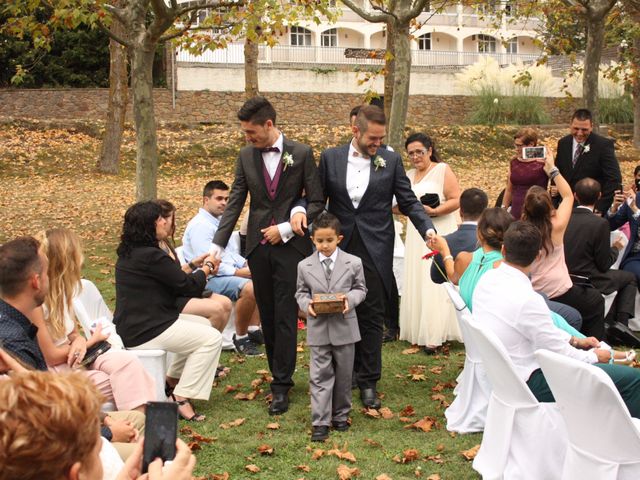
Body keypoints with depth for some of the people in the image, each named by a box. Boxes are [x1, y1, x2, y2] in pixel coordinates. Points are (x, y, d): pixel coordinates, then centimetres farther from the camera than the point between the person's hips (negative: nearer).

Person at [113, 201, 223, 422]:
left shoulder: (129, 253, 11)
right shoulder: (151, 256, -20)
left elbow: (173, 277, 19)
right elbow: (188, 285, -12)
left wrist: (198, 264, 15)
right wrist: (207, 267, 5)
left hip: (131, 326, 10)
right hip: (144, 331, -10)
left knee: (204, 325, 21)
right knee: (212, 339, -10)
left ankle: (171, 380, 25)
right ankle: (181, 398, -9)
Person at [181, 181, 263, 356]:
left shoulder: (218, 221, 17)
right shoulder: (200, 225, -14)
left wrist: (246, 263, 6)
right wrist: (238, 272, -21)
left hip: (226, 272, 10)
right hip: (208, 278, -10)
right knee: (248, 287, -29)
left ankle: (253, 329, 8)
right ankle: (240, 338, -14)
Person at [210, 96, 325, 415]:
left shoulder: (301, 153, -3)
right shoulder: (246, 156, 6)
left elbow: (317, 202, -1)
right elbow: (235, 203, 5)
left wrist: (286, 229, -10)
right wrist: (218, 245, -2)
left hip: (291, 245, -4)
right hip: (258, 246, 4)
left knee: (285, 316, -5)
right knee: (267, 315, 8)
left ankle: (281, 386, -1)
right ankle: (280, 373, 21)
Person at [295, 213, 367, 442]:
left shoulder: (353, 263, -3)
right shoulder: (304, 266, -1)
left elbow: (360, 289, 4)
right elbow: (301, 292, 8)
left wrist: (349, 299, -17)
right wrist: (306, 304, -14)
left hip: (344, 327, 0)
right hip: (318, 328, 0)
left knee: (343, 374, 12)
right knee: (320, 375, -1)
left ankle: (340, 415, 28)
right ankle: (320, 422, 2)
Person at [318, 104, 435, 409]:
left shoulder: (391, 161, 0)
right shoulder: (330, 158, 3)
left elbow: (409, 202, 2)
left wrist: (429, 230, -12)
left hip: (375, 250, -1)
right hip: (339, 247, 1)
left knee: (372, 316, 3)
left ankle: (368, 381, 12)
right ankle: (348, 370, 26)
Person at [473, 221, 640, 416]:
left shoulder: (487, 279, -2)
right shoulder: (527, 300, -27)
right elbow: (558, 353, -16)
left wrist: (573, 341, 12)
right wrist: (594, 357, 3)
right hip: (529, 383, -9)